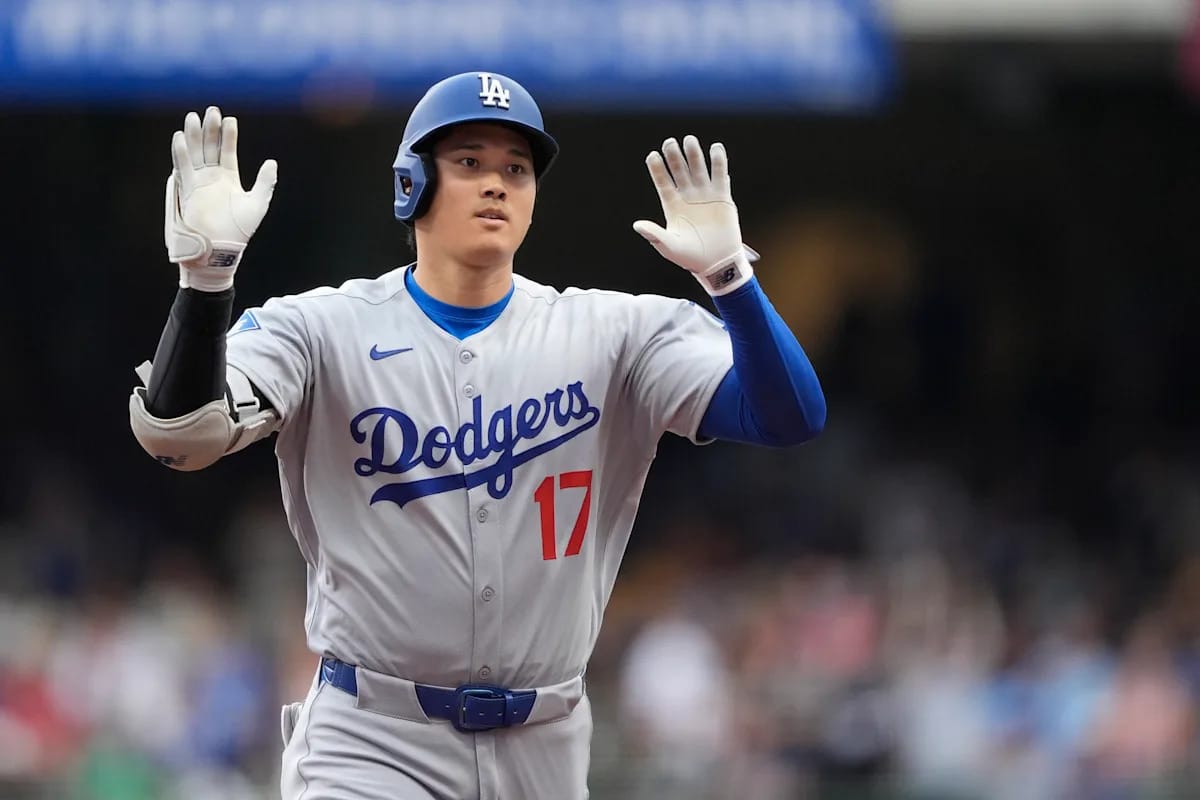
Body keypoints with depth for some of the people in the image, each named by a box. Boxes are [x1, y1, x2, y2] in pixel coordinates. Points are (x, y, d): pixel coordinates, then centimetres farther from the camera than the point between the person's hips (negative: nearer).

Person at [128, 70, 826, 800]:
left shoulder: (614, 336, 1)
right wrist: (207, 270, -32)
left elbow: (789, 419, -9)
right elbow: (177, 438, -17)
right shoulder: (323, 330, -4)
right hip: (372, 741, -3)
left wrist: (727, 274, -25)